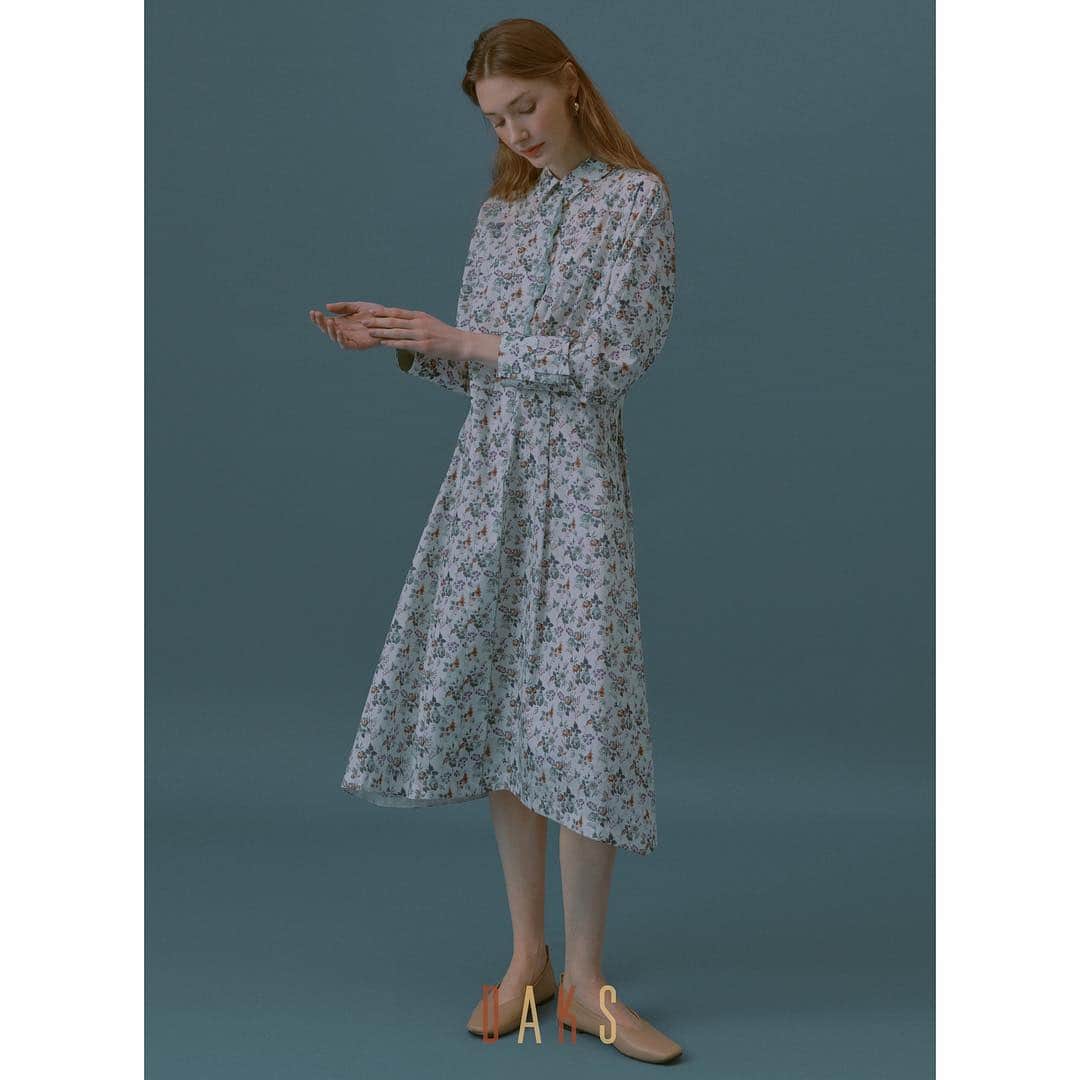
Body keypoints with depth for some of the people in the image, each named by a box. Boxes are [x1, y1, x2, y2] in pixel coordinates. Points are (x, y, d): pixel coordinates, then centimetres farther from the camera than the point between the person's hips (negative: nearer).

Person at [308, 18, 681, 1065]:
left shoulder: (637, 198, -3)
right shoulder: (500, 208, 14)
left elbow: (606, 358, -12)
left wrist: (459, 338, -12)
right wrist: (398, 342, -1)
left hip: (575, 476, -5)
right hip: (487, 471, 5)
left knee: (577, 710, -7)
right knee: (493, 698, 5)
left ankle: (585, 980, 5)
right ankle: (528, 953, 18)